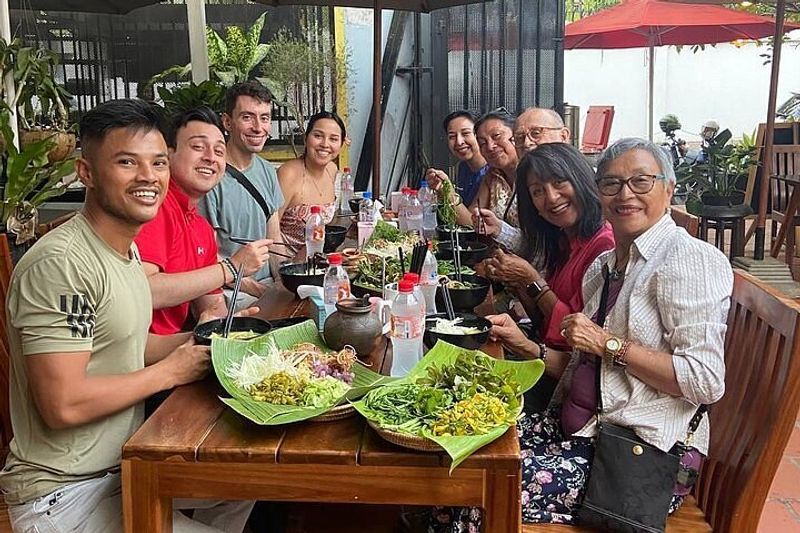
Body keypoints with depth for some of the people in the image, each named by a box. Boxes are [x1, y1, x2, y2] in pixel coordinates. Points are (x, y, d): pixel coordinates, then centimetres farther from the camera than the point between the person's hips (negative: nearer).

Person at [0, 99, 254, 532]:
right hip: (64, 494, -9)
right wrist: (170, 371, -16)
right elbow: (63, 405, -27)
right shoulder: (60, 264, -24)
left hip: (122, 464, 9)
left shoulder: (126, 250, 8)